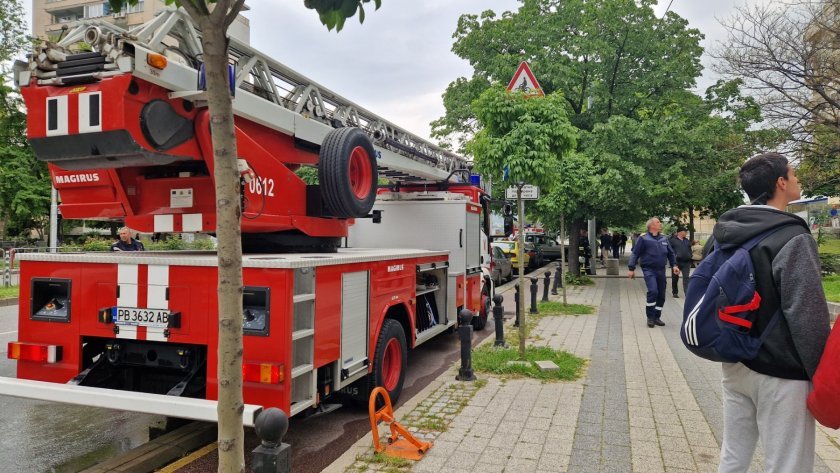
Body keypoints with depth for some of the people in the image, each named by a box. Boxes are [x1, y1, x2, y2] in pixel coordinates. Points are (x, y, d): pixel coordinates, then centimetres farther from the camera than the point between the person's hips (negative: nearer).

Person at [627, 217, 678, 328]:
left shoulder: (664, 238, 10)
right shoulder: (643, 238, -7)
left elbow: (670, 253, 19)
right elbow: (635, 253, -7)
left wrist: (674, 265, 7)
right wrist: (631, 269, -11)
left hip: (661, 270, 6)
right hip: (649, 269, -6)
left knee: (661, 295, 7)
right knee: (653, 291, -20)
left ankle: (657, 317, 21)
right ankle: (650, 317, -6)